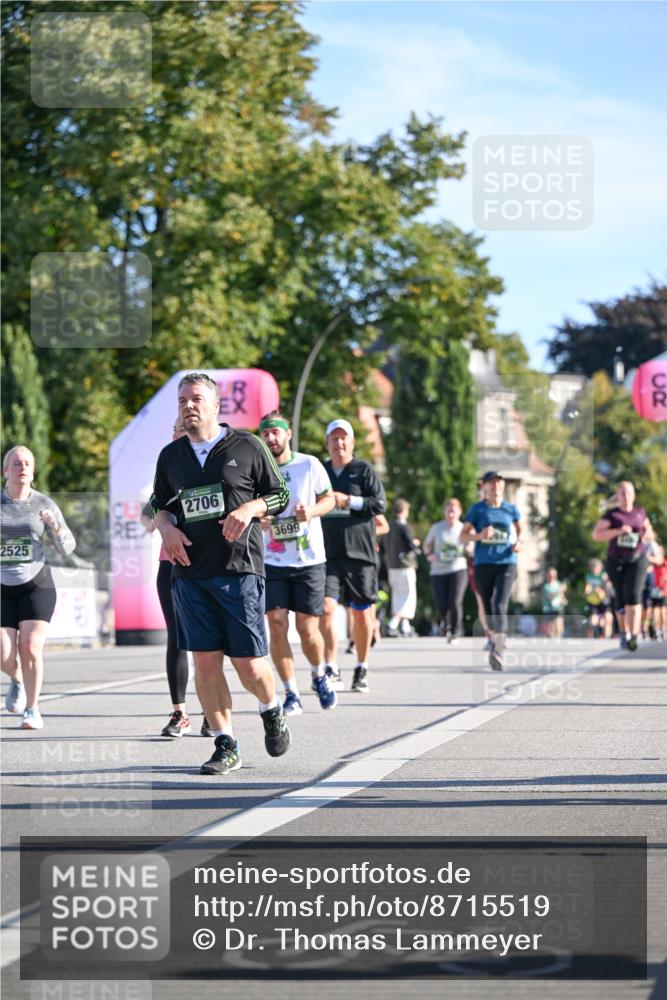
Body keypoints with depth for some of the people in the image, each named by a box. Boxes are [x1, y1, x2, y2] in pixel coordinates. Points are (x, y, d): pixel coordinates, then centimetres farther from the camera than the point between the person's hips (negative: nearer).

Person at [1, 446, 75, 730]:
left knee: (31, 647, -15)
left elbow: (67, 548, 1)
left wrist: (55, 526, -19)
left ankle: (32, 710, -1)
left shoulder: (44, 504, 0)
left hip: (36, 585, -1)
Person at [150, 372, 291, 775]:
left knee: (249, 663, -4)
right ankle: (226, 746, 9)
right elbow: (159, 506, 22)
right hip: (189, 573, 3)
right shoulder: (170, 456, 11)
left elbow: (280, 495, 7)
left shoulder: (248, 447, 1)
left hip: (240, 569, -3)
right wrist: (168, 527, 0)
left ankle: (272, 712, 27)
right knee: (205, 661, -1)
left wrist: (249, 508, -11)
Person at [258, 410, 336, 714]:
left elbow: (329, 498, 8)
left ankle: (319, 676, 29)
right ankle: (291, 695, 3)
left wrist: (311, 512, -13)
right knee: (277, 627, -8)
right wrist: (256, 520, -12)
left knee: (308, 630, -2)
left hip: (309, 560, -1)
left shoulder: (309, 465, -2)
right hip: (271, 562, 1)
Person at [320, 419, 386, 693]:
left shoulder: (364, 470, 4)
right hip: (327, 553, 2)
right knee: (326, 607, -13)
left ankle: (362, 669, 17)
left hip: (359, 553, -2)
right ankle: (331, 670, -15)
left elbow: (380, 504, -6)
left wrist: (348, 501, -13)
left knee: (362, 612, 4)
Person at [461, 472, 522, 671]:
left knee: (500, 605, -18)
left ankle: (498, 650, -28)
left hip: (506, 563, -1)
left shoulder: (511, 509, 8)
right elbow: (463, 536, 4)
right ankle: (494, 636, 32)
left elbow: (518, 528, 26)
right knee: (488, 608, 8)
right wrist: (479, 536, -15)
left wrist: (518, 542, 5)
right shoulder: (477, 510, 3)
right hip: (483, 564, 1)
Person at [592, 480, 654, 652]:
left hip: (637, 560, 0)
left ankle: (634, 636, -26)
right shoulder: (612, 515, -4)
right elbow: (596, 535, -13)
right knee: (621, 599, 10)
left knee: (633, 594, -19)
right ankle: (624, 633, 32)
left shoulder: (640, 512, 6)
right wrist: (618, 531, -23)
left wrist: (648, 534, -1)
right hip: (616, 561, 0)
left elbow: (648, 527, 24)